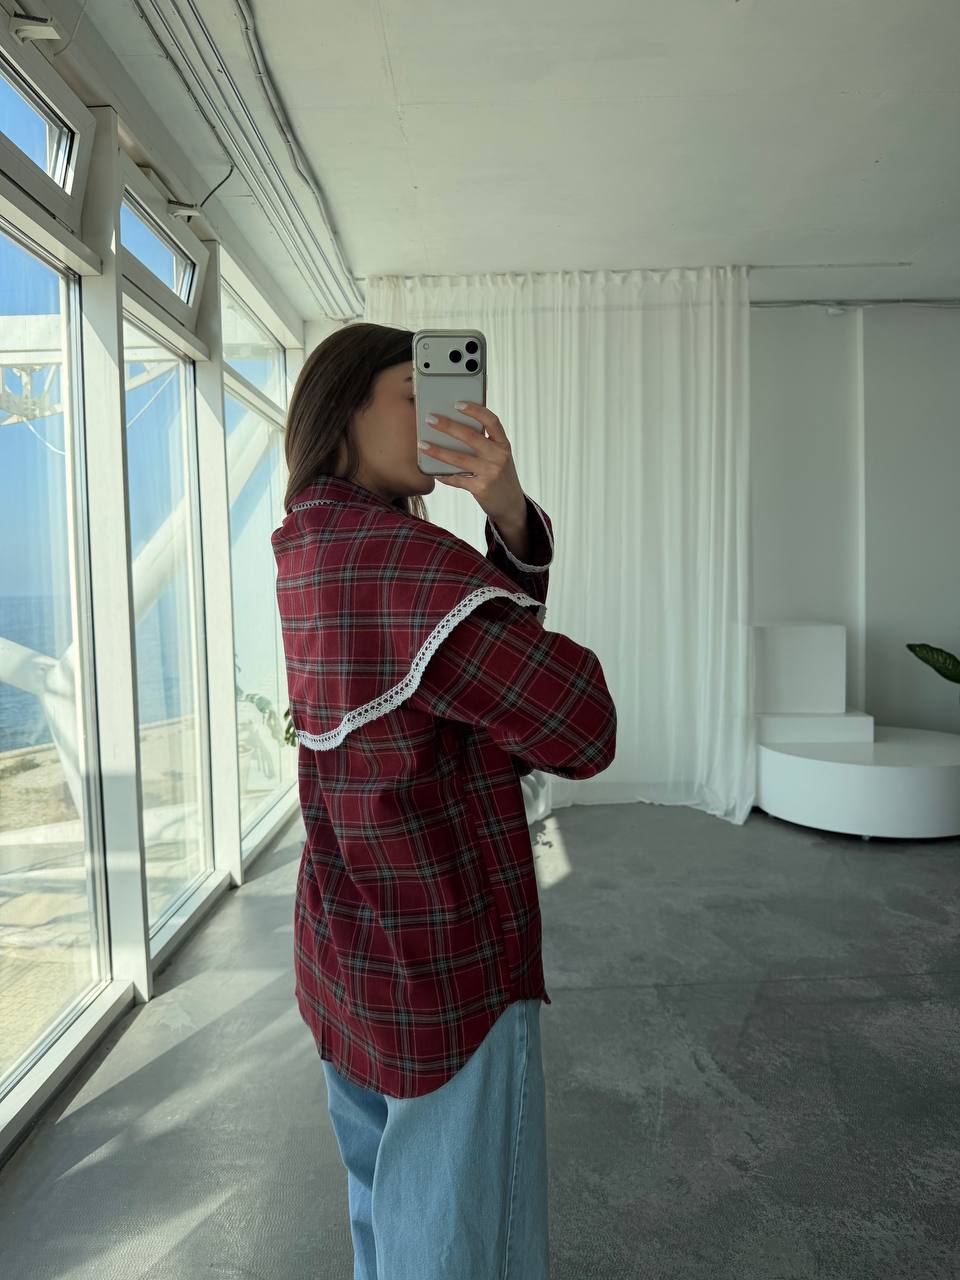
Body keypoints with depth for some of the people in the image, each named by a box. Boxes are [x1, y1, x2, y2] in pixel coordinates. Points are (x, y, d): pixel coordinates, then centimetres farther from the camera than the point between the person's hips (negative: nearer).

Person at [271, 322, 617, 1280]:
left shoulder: (312, 551, 3)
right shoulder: (404, 558, -25)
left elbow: (500, 620, 0)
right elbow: (583, 727, -23)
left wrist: (505, 507, -17)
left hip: (348, 949, 9)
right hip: (447, 966, -9)